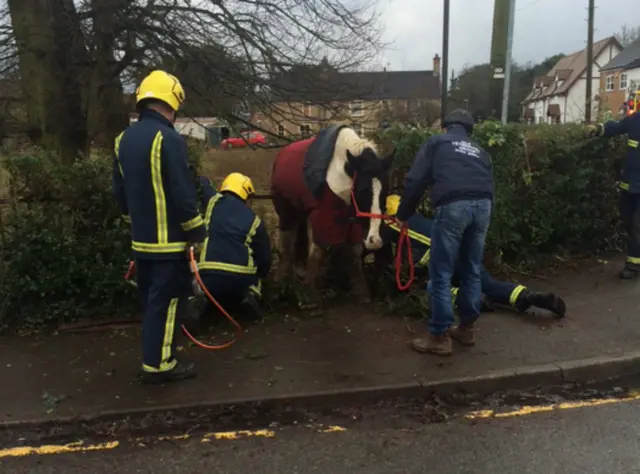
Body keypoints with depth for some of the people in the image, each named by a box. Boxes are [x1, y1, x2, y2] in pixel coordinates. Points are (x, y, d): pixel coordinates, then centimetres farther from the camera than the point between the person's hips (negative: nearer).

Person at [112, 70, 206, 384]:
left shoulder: (123, 139, 9)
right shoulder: (168, 139, -17)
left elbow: (120, 191, 15)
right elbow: (183, 194, -19)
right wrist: (197, 233, -10)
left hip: (140, 238, 8)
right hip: (169, 239, -8)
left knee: (150, 299, 18)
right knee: (167, 301, 1)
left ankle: (154, 355, 31)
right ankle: (158, 364, 8)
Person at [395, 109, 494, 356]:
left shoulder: (436, 142, 19)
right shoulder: (480, 151, 32)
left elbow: (415, 181, 8)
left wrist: (403, 214, 17)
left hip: (453, 206, -5)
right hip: (482, 205, 5)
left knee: (441, 273, 2)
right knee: (472, 269, 18)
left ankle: (440, 337, 6)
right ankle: (467, 326, 30)